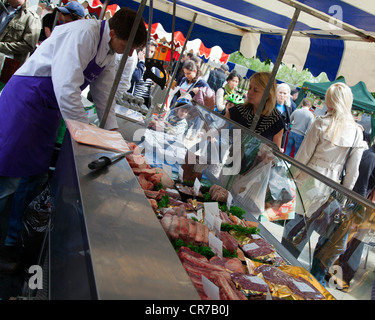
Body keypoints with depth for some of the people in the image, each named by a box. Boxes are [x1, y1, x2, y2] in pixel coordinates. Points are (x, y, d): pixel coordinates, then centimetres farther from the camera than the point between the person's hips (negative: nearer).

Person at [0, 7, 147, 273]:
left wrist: (112, 128, 5)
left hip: (50, 107, 9)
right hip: (26, 98, -9)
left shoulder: (109, 52, 7)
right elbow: (66, 88, -30)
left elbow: (103, 92, 13)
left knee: (35, 173, 11)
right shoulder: (84, 34, -23)